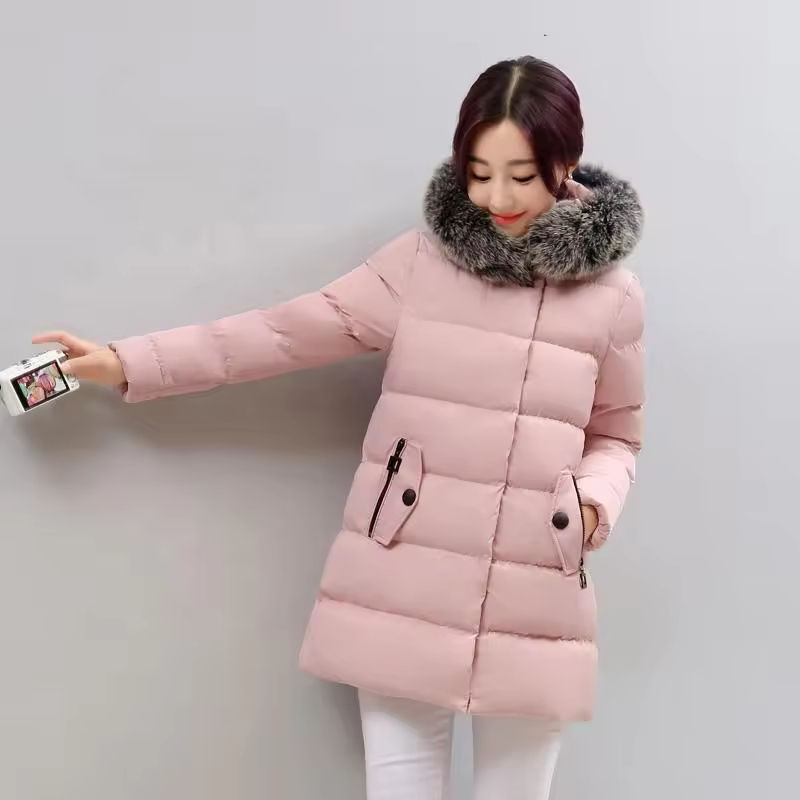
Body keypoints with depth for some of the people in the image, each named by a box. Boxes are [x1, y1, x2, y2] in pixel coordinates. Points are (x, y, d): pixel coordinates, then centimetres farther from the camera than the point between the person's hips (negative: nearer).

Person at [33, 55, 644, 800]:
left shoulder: (613, 297, 1)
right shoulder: (420, 260, -1)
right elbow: (289, 330, 1)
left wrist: (593, 502, -9)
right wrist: (127, 362, -3)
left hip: (532, 612, 0)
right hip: (402, 595, 0)